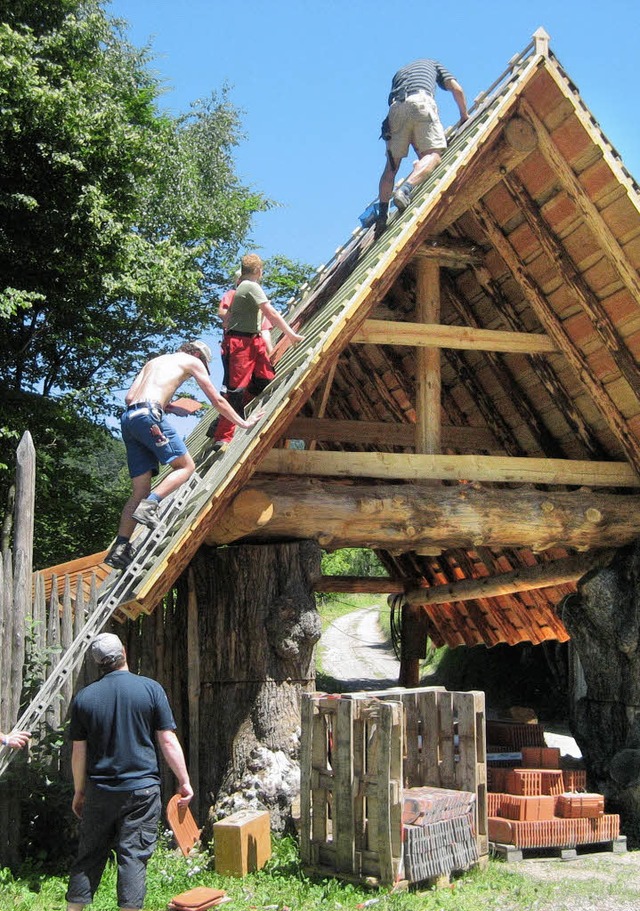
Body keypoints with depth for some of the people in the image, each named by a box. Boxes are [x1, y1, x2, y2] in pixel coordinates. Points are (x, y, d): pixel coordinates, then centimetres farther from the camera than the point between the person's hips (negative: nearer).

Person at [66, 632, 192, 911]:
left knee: (88, 856, 13)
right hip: (142, 789, -2)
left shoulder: (84, 697, 0)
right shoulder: (150, 689, -5)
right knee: (133, 857, 2)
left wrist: (79, 792, 16)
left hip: (99, 792, 2)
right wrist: (184, 781, 3)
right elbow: (168, 741, -5)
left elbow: (78, 752, 4)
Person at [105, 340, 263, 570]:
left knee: (140, 489, 7)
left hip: (128, 418, 7)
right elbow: (217, 400, 15)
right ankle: (149, 505, -20)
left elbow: (129, 398, 23)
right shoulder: (193, 361, 15)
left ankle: (120, 548, 0)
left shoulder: (153, 361, 33)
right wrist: (243, 423, 23)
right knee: (186, 466, 1)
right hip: (149, 415, -7)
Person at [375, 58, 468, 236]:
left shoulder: (398, 73, 41)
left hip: (396, 108, 4)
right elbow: (456, 89, 21)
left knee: (392, 164, 8)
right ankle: (405, 190, -35)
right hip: (421, 101, -4)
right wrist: (464, 115, 36)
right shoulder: (432, 64, 35)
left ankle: (382, 214, -3)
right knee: (433, 153, -10)